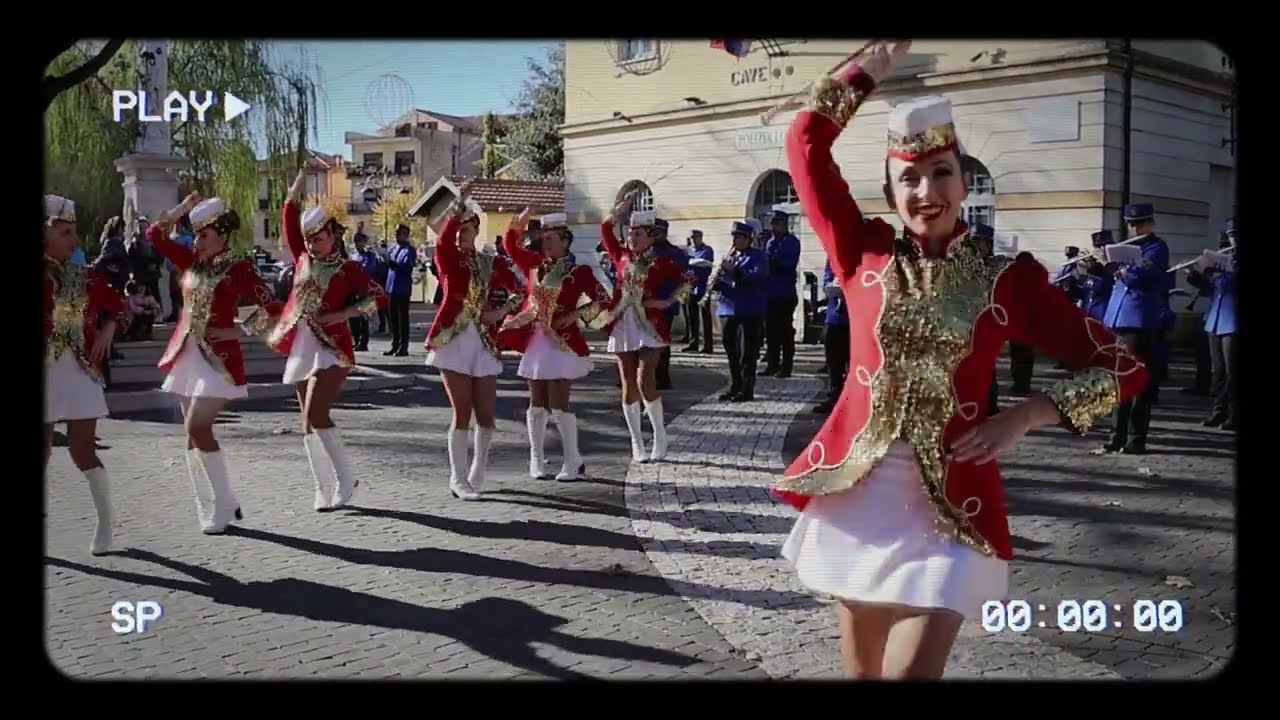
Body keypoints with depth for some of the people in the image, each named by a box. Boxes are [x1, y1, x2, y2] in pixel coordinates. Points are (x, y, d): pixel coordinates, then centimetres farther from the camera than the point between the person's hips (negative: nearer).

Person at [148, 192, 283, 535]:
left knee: (197, 429, -15)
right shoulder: (192, 261, 9)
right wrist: (182, 208, 2)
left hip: (218, 356, -7)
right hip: (188, 355, 7)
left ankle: (222, 509, -4)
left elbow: (272, 309, -13)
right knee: (195, 433, 8)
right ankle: (215, 507, 17)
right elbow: (155, 235, 11)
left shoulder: (239, 267, -9)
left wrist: (235, 331, -13)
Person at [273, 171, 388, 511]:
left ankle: (345, 480, -6)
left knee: (316, 415, -19)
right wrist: (299, 184, 8)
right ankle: (325, 489, 14)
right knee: (309, 422, 7)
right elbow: (289, 220, 13)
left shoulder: (348, 269, -3)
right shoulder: (303, 261, 11)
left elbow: (379, 298, -9)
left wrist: (342, 314, -15)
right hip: (301, 348, 6)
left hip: (332, 347, -6)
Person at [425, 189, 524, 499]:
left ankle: (477, 475, 23)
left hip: (485, 343, 3)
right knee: (462, 411, -4)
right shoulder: (447, 258, 1)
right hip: (453, 341, -3)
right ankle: (459, 479, 8)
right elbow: (444, 239, -21)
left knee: (486, 413, 3)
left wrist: (502, 311, -5)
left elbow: (519, 291, 13)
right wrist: (459, 204, -33)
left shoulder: (492, 263, 10)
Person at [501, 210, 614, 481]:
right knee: (537, 404, 9)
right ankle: (536, 461, 18)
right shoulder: (535, 264, 7)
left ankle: (573, 462, 4)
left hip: (563, 343, -5)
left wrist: (575, 315, -15)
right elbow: (510, 245, 18)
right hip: (535, 343, 5)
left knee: (559, 404, -6)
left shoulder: (579, 272, -6)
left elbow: (603, 301, -6)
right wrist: (518, 224, 2)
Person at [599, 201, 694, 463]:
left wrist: (669, 301, -8)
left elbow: (687, 281, -1)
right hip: (623, 327, 4)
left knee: (645, 383, -14)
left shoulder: (661, 262, -2)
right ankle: (637, 446, 14)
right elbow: (606, 230, 16)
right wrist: (620, 211, 4)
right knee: (629, 387, 5)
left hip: (650, 327, -4)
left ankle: (660, 438, 5)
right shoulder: (622, 257, 8)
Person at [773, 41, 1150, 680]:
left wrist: (1023, 416, -11)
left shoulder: (1008, 280, -2)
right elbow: (806, 138, 1)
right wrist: (877, 64, 8)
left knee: (912, 670, -10)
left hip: (948, 507, -2)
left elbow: (1121, 368, 1)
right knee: (861, 665, 14)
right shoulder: (864, 256, 1)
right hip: (854, 495, 2)